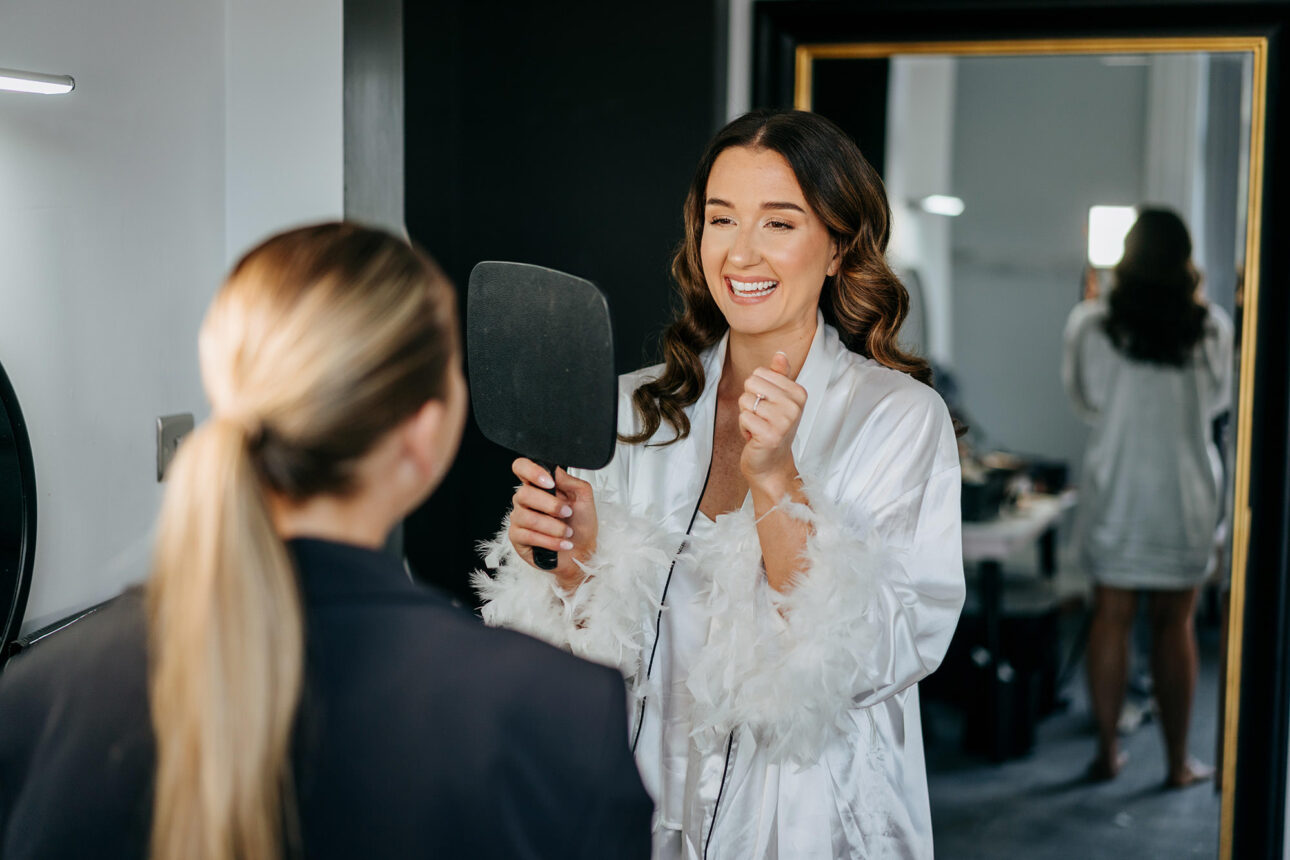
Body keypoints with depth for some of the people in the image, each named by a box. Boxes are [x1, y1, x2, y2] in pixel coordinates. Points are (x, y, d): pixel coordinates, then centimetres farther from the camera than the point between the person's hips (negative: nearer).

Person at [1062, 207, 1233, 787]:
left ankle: (1107, 751, 14)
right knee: (1175, 624, 8)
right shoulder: (1211, 328, -6)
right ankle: (1178, 761, 15)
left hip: (1114, 487, 0)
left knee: (1111, 619, 9)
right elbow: (1218, 400, 10)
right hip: (1186, 489, 0)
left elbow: (1084, 401, 4)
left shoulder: (1092, 324, -7)